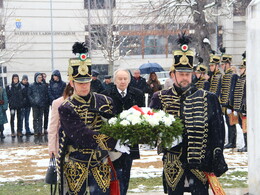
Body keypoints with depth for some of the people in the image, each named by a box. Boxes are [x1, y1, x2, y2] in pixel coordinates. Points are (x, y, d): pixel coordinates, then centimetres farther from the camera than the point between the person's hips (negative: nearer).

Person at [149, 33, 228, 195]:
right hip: (173, 163, 1)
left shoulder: (208, 98, 3)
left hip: (200, 164, -1)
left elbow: (217, 131, 3)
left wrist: (217, 158, -2)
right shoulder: (160, 98, 4)